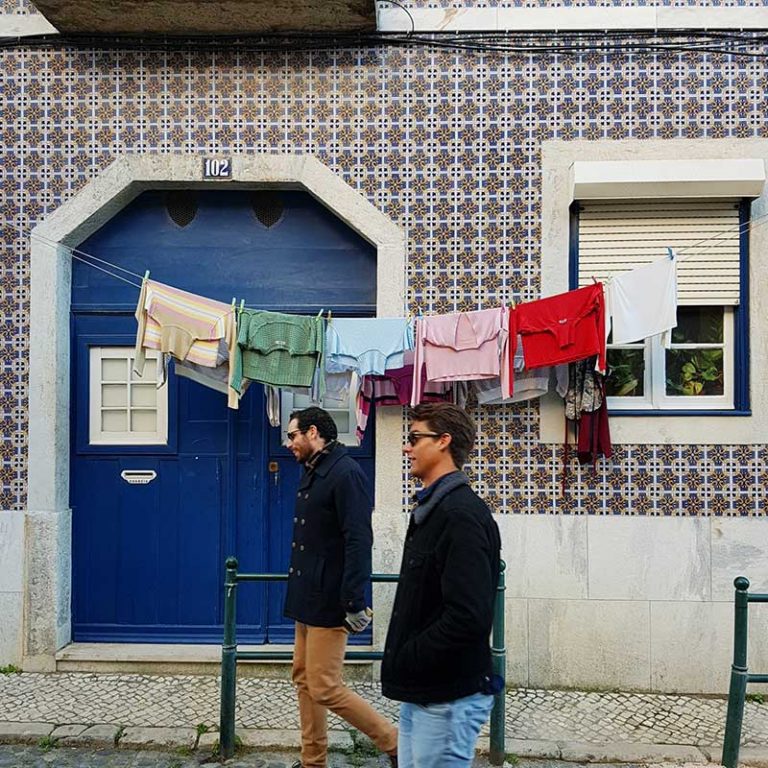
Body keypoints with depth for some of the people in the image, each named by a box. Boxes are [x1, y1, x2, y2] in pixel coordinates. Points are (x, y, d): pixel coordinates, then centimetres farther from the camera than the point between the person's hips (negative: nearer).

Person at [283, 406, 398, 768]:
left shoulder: (345, 473, -17)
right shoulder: (311, 473, 13)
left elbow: (358, 541, -22)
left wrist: (354, 602, -24)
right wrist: (300, 590, 20)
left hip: (329, 602, -10)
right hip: (307, 599, 10)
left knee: (325, 689, -6)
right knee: (304, 680, 14)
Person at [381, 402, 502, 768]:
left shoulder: (463, 515, -19)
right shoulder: (430, 509, 13)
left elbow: (469, 617, -27)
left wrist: (405, 660, -17)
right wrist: (401, 660, 7)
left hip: (447, 698, -9)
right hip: (418, 693, 9)